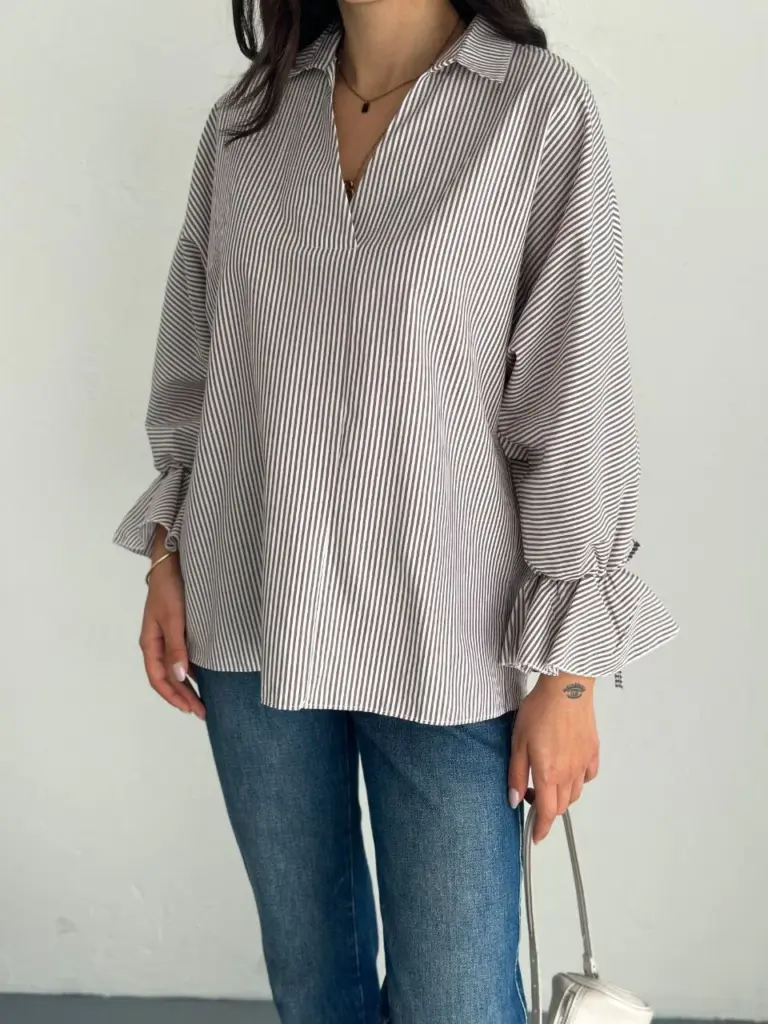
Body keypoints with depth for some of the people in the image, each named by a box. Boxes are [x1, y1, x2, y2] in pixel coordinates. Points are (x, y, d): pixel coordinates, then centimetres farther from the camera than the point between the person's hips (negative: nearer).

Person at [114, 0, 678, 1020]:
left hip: (442, 641, -3)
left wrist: (567, 672, -9)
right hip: (253, 626, 4)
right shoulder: (244, 120, 4)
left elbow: (577, 406, -10)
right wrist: (168, 557, 9)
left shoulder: (542, 110, -9)